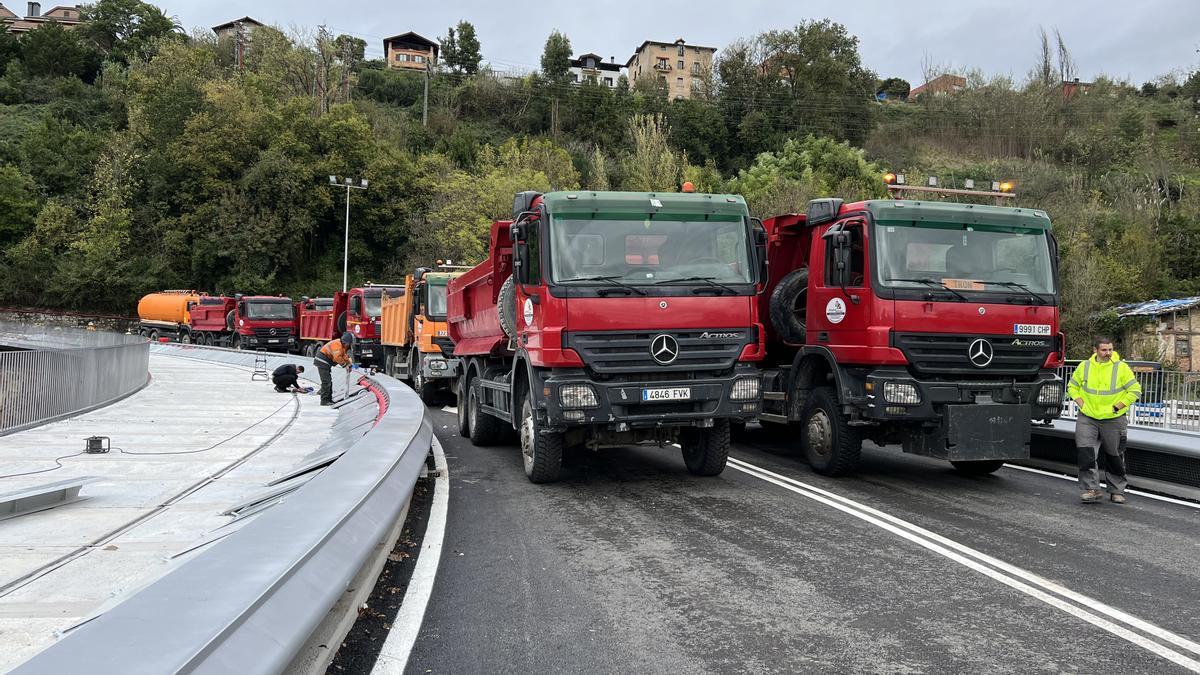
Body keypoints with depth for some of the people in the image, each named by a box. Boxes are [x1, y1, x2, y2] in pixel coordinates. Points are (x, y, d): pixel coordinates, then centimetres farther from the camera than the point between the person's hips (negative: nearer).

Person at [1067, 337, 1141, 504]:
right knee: (1086, 453, -12)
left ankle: (1117, 491, 25)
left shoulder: (1121, 367, -6)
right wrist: (1082, 404, -1)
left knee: (1115, 457, 10)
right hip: (1087, 419, 1)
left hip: (1114, 420, -1)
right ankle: (1092, 489, -6)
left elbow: (1135, 390, -3)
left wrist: (1117, 407, -9)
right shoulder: (1084, 366, 2)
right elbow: (1072, 387, 13)